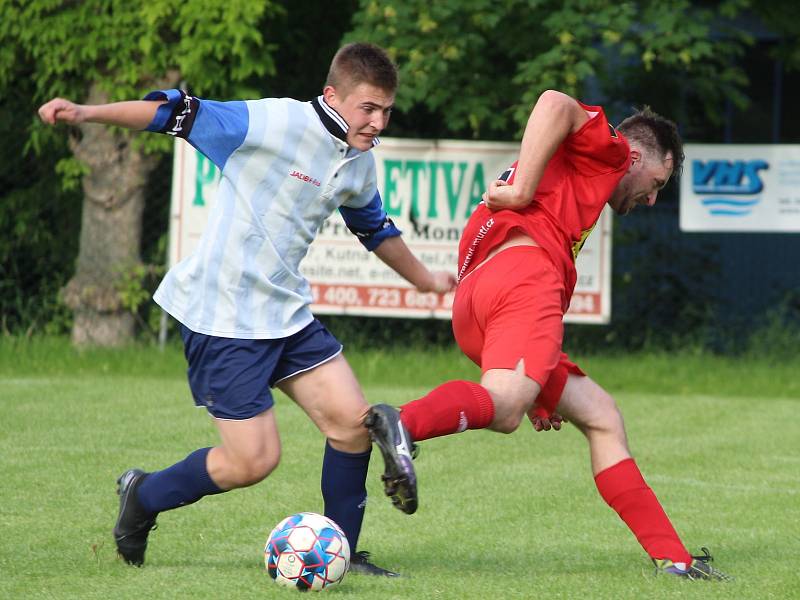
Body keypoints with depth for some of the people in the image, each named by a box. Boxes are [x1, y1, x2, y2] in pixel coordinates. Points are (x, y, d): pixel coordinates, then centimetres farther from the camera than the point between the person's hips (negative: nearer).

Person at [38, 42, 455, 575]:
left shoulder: (360, 164, 7)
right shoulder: (275, 123, -19)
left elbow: (375, 228, 29)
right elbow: (179, 113, -19)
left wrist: (424, 279, 41)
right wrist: (87, 112, -29)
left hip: (288, 312, 8)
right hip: (224, 316, -8)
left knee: (352, 422, -2)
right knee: (254, 461, -8)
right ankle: (143, 497, 17)